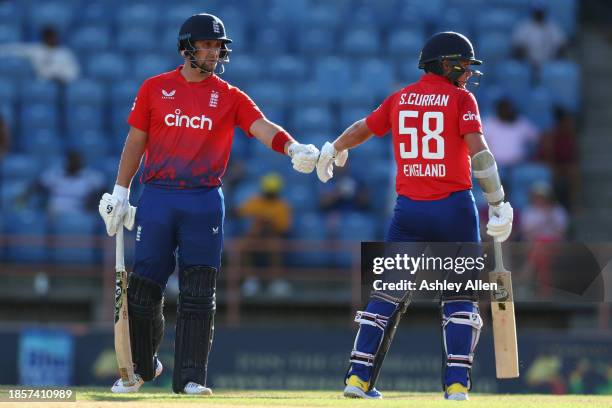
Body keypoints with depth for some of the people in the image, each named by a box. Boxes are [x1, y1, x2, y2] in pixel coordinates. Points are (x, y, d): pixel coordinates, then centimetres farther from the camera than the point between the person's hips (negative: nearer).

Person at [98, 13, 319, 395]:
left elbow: (263, 127, -11)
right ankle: (143, 367, 22)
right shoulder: (155, 88, 6)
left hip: (205, 202, 0)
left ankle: (190, 378, 1)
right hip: (157, 198, 0)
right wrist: (120, 192, 5)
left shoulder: (230, 97, 4)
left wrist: (294, 148, -31)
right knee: (144, 286, 3)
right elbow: (136, 141, 9)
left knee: (198, 293, -3)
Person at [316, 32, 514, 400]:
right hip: (454, 207, -3)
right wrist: (498, 203, -12)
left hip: (409, 208, 3)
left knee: (389, 291, 8)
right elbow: (478, 151, -14)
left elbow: (360, 130, 21)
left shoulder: (400, 99, 10)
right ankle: (457, 384, -2)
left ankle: (359, 377, 2)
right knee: (460, 296, 6)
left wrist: (333, 152, 41)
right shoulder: (461, 98, -3)